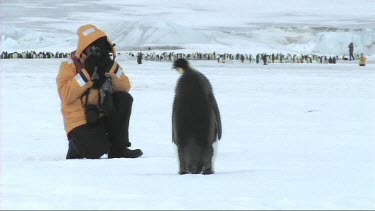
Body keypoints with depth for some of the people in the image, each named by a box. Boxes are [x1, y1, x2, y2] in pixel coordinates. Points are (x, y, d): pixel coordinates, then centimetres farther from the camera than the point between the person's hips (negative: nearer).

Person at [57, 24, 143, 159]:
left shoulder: (105, 64, 7)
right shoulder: (70, 66, -8)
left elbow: (125, 87, -1)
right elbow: (66, 95, -22)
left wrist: (111, 68, -16)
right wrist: (87, 72, -25)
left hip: (102, 115, 5)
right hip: (81, 122, -5)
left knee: (124, 98, -19)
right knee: (96, 151, -29)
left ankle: (118, 148, -11)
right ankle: (77, 144, 9)